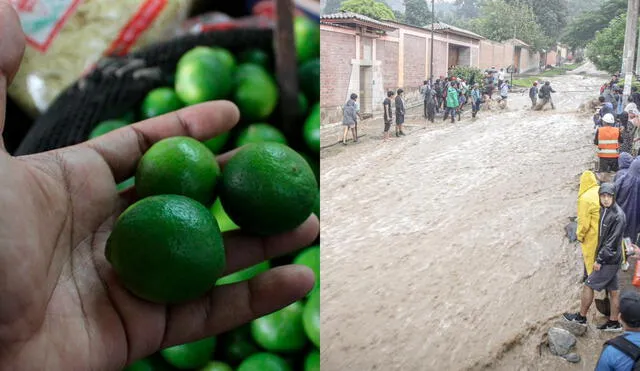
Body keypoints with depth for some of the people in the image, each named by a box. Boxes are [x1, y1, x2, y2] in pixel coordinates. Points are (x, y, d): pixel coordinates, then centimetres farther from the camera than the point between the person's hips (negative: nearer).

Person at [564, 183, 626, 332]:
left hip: (610, 260, -8)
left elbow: (612, 242, -22)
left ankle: (581, 317, 15)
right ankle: (614, 322, 26)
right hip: (609, 259, 8)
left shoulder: (618, 216, -23)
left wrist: (599, 260, -18)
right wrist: (599, 256, 13)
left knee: (588, 286, 0)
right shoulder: (604, 210, 4)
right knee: (613, 290, 15)